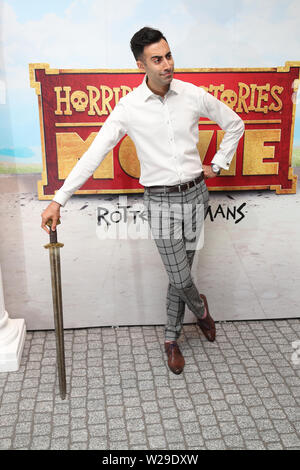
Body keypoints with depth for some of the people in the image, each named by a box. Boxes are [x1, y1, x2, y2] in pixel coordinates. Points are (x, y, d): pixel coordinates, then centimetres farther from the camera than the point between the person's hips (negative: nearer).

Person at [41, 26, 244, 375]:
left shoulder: (193, 95, -2)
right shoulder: (129, 106, -8)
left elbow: (235, 125, 12)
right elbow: (95, 153, -10)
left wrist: (218, 165, 7)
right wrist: (59, 199, -14)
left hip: (194, 194, 2)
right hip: (160, 200, -2)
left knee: (180, 273, 10)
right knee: (180, 277, -1)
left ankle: (171, 339, 31)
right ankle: (200, 309, 35)